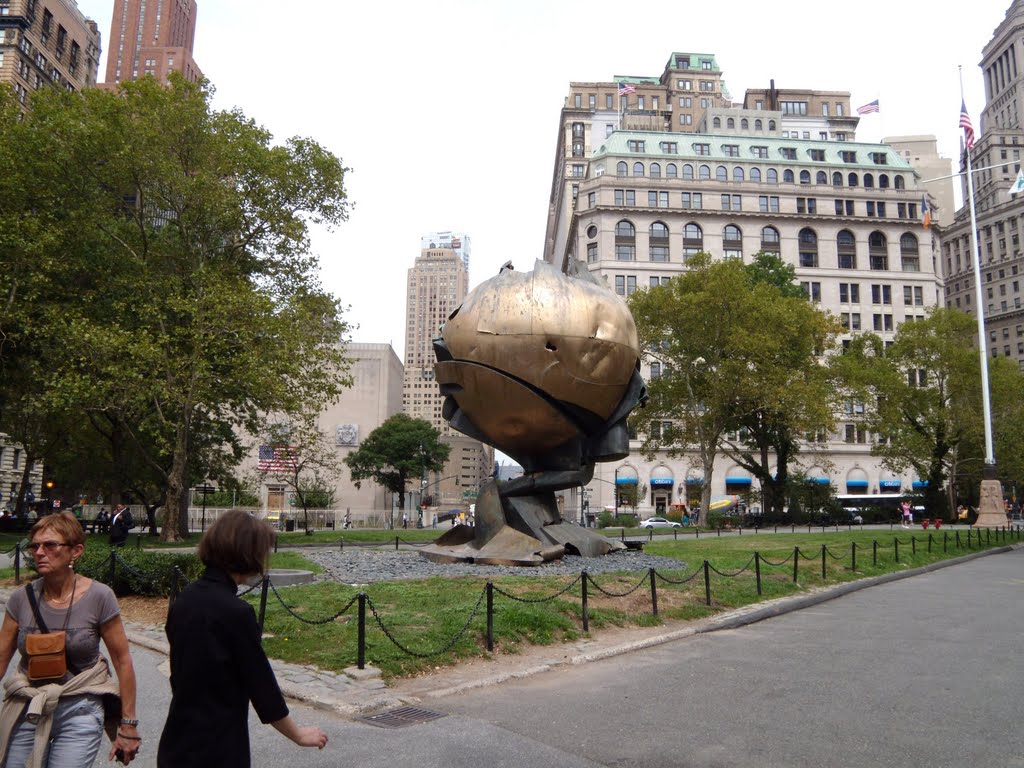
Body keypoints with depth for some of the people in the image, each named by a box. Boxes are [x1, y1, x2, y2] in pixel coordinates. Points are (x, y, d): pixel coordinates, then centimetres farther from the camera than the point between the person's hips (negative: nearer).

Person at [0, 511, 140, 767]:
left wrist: (128, 725, -4)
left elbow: (122, 661, -7)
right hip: (26, 709, 3)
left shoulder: (98, 597, -13)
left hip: (79, 710, -3)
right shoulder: (22, 598, -4)